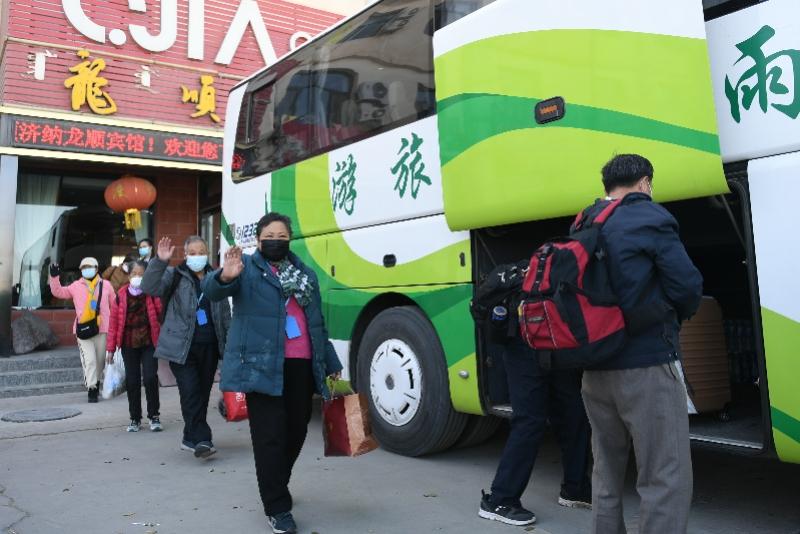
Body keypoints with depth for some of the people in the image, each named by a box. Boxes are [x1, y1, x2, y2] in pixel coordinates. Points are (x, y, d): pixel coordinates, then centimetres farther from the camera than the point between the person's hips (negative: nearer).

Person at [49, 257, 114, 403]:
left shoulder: (105, 285, 6)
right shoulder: (76, 286, 7)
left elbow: (114, 305, 11)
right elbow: (59, 292, 1)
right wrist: (54, 278, -12)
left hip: (102, 329, 1)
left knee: (100, 359, 13)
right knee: (89, 360, -9)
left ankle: (96, 381, 35)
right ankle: (92, 389, -5)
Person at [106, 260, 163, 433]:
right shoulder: (121, 295, 2)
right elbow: (114, 322, 3)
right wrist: (110, 348, 3)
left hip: (149, 343, -2)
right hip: (129, 345, 2)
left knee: (150, 378, -7)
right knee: (132, 381, 6)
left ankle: (154, 415, 10)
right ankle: (135, 418, 20)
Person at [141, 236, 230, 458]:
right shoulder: (174, 276, 3)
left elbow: (225, 314, 16)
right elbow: (149, 287, -15)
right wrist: (160, 262, -27)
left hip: (209, 346, 4)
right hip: (182, 347, -4)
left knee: (203, 393, 9)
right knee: (191, 393, -12)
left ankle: (192, 438, 23)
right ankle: (201, 439, -9)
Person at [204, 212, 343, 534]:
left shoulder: (306, 274, 17)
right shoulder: (247, 268, 1)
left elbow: (318, 323, 21)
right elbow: (213, 291, -17)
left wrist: (331, 363, 20)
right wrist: (225, 277, -40)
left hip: (301, 366, 6)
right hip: (262, 365, -5)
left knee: (296, 431, 14)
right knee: (270, 436, -3)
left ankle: (275, 487, 37)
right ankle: (277, 508, 9)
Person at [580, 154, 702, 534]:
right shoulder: (649, 218, -7)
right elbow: (686, 286, -11)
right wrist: (677, 316, 9)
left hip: (594, 368, 7)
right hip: (646, 364, -7)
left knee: (606, 474, 19)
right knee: (665, 480, 0)